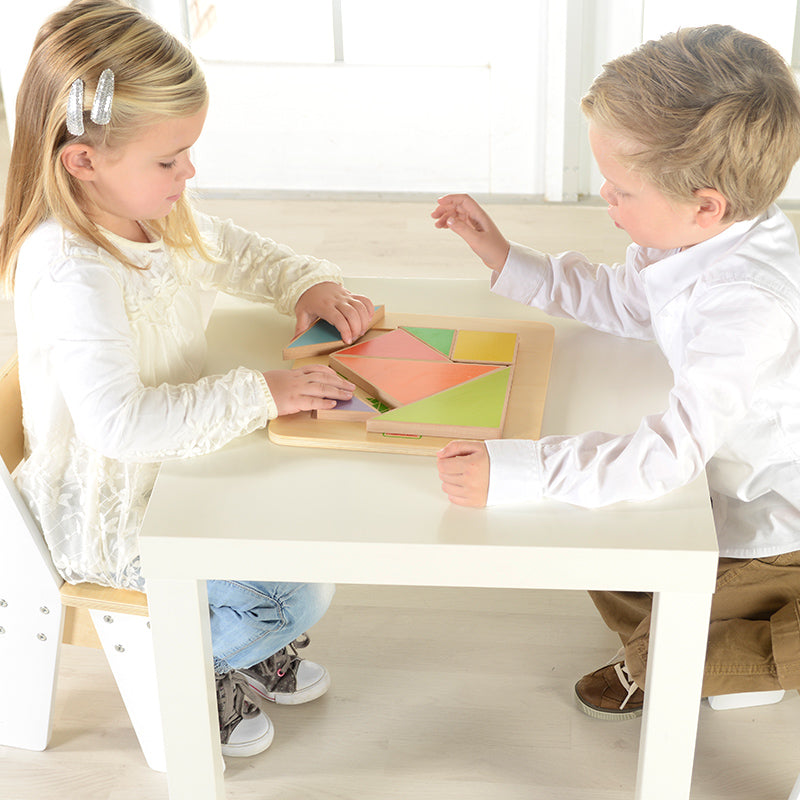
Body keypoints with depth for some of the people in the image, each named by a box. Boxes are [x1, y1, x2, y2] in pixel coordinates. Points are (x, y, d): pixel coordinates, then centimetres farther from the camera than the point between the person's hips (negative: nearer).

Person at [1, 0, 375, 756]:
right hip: (112, 516, -9)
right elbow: (118, 420, -41)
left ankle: (254, 648, 37)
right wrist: (259, 394, -37)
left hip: (172, 463, 9)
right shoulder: (71, 274, -34)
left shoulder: (150, 215, -4)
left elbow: (234, 251, 16)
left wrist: (312, 284, -3)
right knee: (298, 597, -13)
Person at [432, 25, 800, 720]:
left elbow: (671, 452, -47)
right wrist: (506, 258, 2)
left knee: (667, 656, -1)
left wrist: (511, 472, -51)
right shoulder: (703, 237, -11)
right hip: (731, 493, 9)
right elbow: (623, 298, 9)